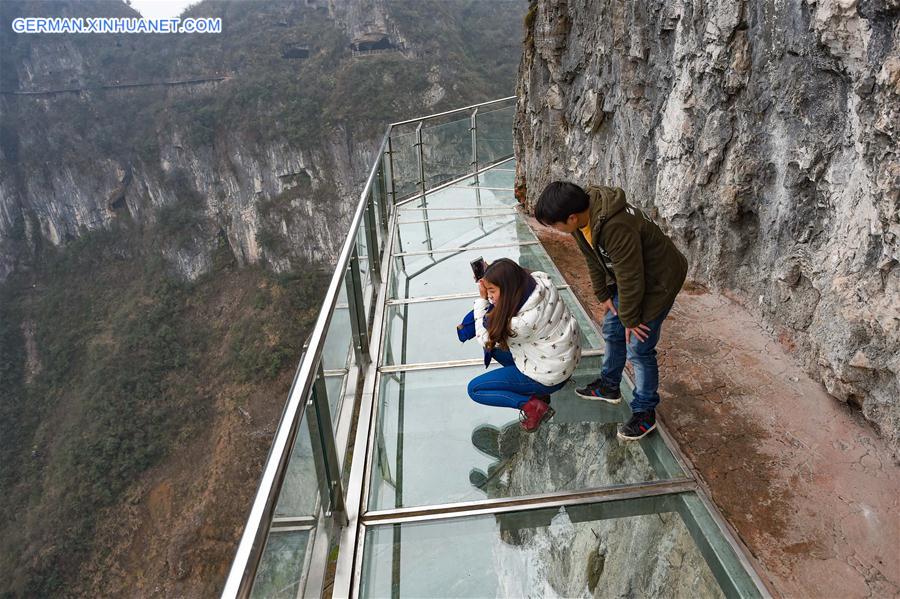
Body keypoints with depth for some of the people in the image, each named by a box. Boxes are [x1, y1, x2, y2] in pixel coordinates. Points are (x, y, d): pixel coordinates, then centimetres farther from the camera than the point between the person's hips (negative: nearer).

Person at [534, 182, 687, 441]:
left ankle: (645, 412, 15)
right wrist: (603, 294, 6)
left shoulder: (617, 228, -40)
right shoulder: (582, 216, -12)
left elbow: (630, 279, -29)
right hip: (626, 276, 9)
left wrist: (630, 319, -17)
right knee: (611, 331, 19)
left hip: (657, 281, -9)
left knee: (638, 348, -3)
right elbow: (593, 259, 3)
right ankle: (609, 386, 40)